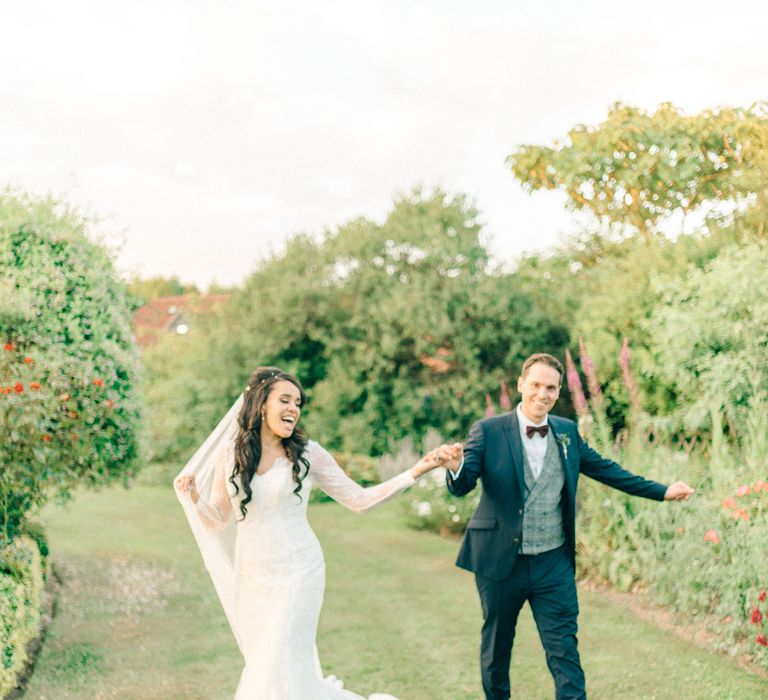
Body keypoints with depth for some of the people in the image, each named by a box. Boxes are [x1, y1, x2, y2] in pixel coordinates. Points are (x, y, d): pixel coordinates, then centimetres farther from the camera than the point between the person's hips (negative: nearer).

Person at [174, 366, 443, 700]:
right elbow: (217, 521, 6)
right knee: (262, 666, 9)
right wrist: (192, 495, -14)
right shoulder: (229, 453, 1)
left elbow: (360, 500, -1)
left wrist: (415, 472, -9)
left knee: (278, 669, -8)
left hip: (296, 574, -3)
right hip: (251, 576, 3)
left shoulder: (307, 453, -4)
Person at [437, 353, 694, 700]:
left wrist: (663, 491, 10)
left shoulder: (567, 432, 4)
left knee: (564, 650, 2)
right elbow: (461, 487, -14)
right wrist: (455, 467, -38)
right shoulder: (488, 431, -8)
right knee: (496, 645, 14)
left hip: (554, 565, 2)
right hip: (501, 563, -2)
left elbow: (606, 470, 12)